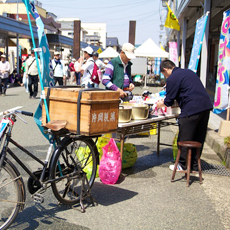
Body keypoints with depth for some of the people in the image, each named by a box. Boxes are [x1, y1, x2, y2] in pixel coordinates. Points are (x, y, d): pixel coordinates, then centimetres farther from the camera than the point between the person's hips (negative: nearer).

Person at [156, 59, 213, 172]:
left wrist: (162, 104, 21)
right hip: (206, 106, 9)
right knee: (198, 139, 15)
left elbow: (169, 101, -1)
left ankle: (183, 165, 15)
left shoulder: (172, 79, -5)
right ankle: (194, 165, 24)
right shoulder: (189, 72, 21)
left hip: (191, 110, -9)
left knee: (184, 139, 5)